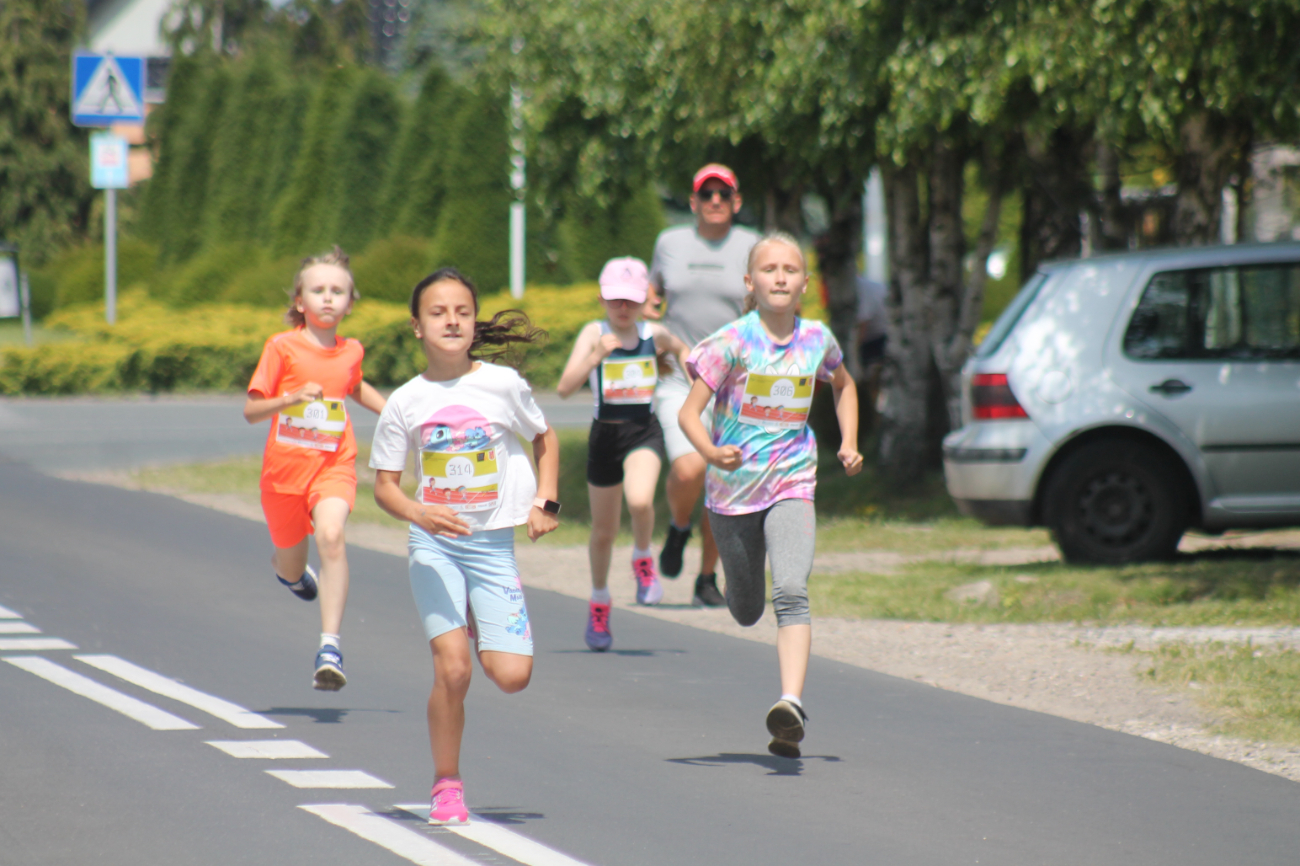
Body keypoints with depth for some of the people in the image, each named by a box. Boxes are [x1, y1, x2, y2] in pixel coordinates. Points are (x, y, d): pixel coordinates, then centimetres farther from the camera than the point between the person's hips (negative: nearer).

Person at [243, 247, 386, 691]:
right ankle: (287, 567, 55)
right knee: (292, 568, 14)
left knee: (331, 537, -27)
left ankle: (330, 647, -30)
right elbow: (251, 411, -10)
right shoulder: (282, 347, -7)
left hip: (334, 465, 1)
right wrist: (293, 398, -26)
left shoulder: (351, 351, 6)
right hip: (285, 467, -1)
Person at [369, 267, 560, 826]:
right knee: (452, 670, -14)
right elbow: (384, 485, 1)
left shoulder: (503, 384, -2)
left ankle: (479, 633, 26)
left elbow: (545, 439, 15)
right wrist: (418, 512, -19)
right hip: (433, 545, -1)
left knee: (513, 675, -9)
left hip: (494, 544, 1)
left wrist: (545, 503, 3)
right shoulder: (405, 402, -2)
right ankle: (446, 787, 3)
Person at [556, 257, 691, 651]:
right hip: (605, 435, 0)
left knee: (640, 500, -31)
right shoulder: (593, 334, -8)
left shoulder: (654, 334, 1)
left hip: (644, 431, 0)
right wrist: (597, 355, -32)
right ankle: (599, 602, 37)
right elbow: (565, 387, -21)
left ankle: (643, 560, 1)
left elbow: (680, 350, 26)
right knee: (604, 531, 12)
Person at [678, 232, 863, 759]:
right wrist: (710, 452, -34)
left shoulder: (817, 339, 1)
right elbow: (690, 411, -14)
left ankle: (792, 704, -35)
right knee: (747, 612, 14)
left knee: (791, 593, -23)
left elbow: (843, 385, 25)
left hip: (792, 484, 0)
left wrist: (848, 444, 12)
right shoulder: (734, 341, -9)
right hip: (734, 485, 0)